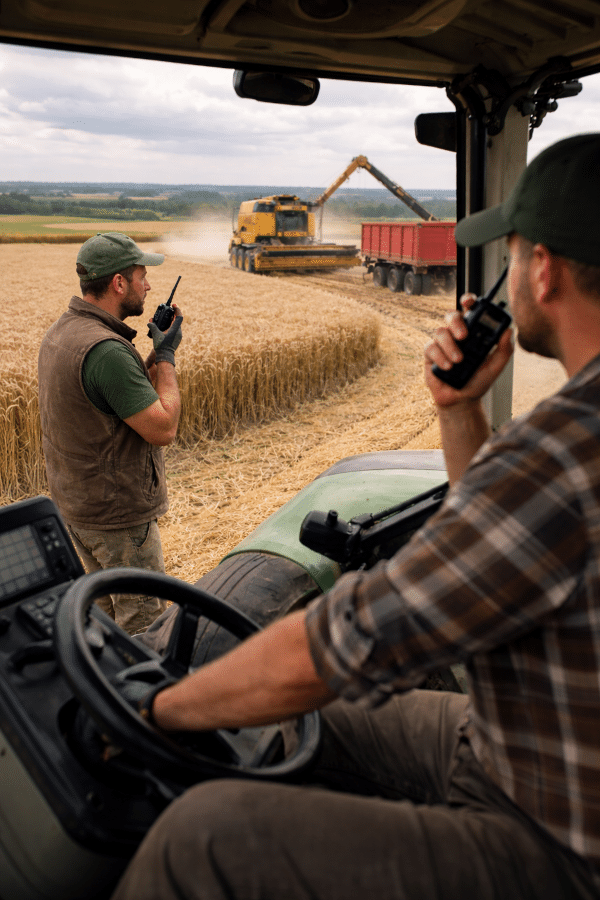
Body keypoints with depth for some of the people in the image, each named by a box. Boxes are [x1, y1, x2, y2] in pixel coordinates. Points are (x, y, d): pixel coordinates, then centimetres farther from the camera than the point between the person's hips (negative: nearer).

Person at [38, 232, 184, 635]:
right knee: (144, 619, 5)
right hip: (119, 512, -10)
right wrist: (166, 357, -13)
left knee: (107, 606, 25)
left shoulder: (60, 332, 5)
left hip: (75, 503, 10)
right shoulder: (105, 349, -27)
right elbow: (163, 428, -25)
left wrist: (155, 356, 2)